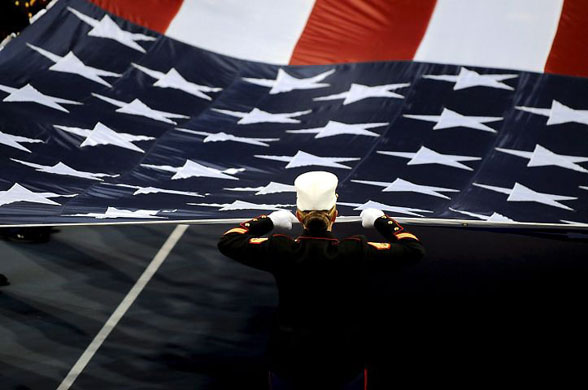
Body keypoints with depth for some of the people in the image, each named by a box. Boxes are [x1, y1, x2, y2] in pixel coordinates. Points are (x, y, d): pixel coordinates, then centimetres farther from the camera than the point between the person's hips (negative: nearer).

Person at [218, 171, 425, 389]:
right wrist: (381, 221, 10)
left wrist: (268, 221, 11)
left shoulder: (281, 251, -16)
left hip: (288, 361, 1)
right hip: (345, 362, 0)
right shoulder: (357, 253, -17)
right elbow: (414, 249, -4)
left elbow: (227, 241, -1)